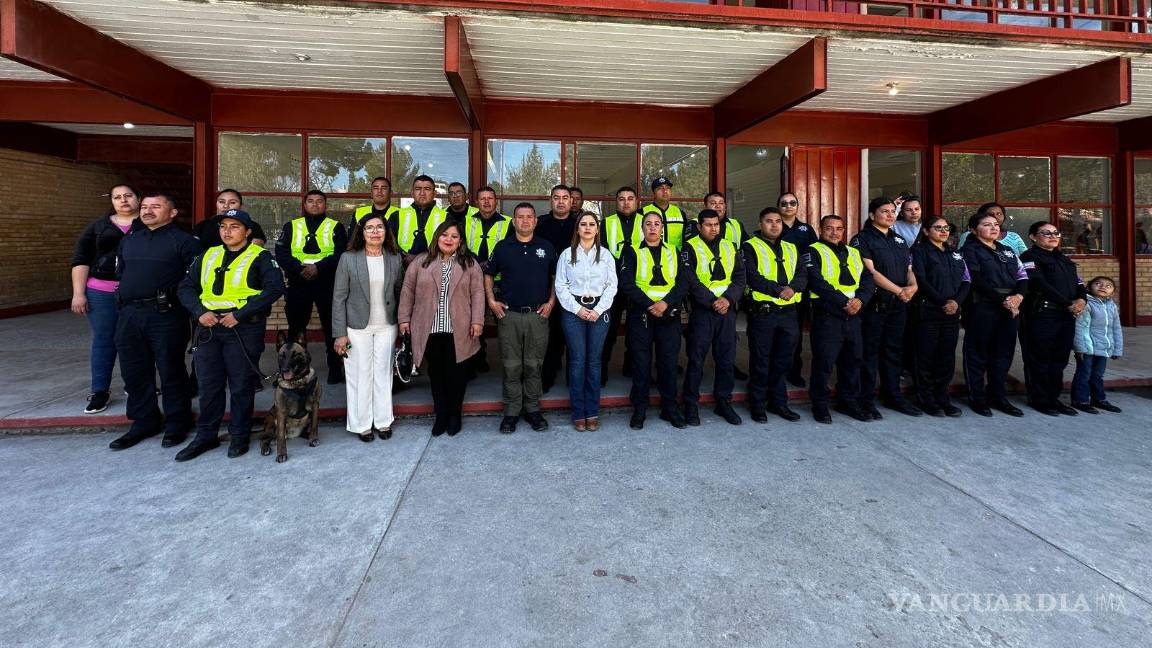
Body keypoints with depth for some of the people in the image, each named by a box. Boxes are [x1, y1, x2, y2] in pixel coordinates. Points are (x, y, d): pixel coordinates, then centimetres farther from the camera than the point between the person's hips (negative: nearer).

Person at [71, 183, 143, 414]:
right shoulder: (98, 226, 11)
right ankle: (99, 391, 13)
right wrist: (78, 293, -1)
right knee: (103, 341, 4)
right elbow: (81, 260, 8)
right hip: (102, 293, 2)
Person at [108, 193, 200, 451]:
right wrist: (125, 301, 19)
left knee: (171, 372, 0)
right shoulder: (128, 241, 19)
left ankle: (176, 424, 13)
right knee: (134, 372, 11)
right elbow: (119, 274, 27)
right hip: (129, 315, 7)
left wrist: (183, 303, -9)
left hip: (166, 316, -7)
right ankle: (144, 422, 24)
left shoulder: (184, 241, -2)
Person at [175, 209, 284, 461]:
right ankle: (206, 436, 24)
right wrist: (200, 312, -7)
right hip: (208, 328, 5)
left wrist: (240, 314, -18)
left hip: (244, 329, -5)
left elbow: (275, 288, -15)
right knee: (208, 385, 11)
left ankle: (239, 436, 18)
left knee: (242, 386, 4)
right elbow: (186, 287, 13)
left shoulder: (259, 257, -2)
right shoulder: (208, 256, 14)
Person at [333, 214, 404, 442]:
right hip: (357, 327, -2)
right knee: (359, 375, 5)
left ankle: (383, 421, 24)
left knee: (383, 373, 10)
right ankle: (361, 424, 20)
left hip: (386, 327, 2)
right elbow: (339, 297, -5)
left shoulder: (395, 259, 1)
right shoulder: (348, 259, -6)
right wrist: (339, 334, -8)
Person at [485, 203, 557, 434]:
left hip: (538, 314, 0)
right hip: (509, 314, 0)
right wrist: (491, 301, 3)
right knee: (511, 366, 4)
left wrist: (551, 302, 4)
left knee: (534, 366, 7)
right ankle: (511, 412, 15)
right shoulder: (503, 247, 6)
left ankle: (532, 410, 20)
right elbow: (488, 275, 14)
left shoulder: (546, 247, 7)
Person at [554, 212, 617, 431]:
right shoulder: (567, 254, 5)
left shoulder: (606, 255, 8)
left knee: (594, 361, 3)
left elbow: (612, 286, 4)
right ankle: (578, 413, 8)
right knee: (577, 361, -1)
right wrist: (577, 308, -8)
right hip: (573, 310, -1)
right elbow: (561, 286, 1)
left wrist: (598, 310, -7)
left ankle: (592, 412, 13)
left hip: (599, 311, 1)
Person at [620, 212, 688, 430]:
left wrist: (666, 302, -14)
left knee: (669, 362, 6)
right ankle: (639, 409, 14)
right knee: (641, 363, 2)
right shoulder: (632, 252, 5)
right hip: (640, 315, -2)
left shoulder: (673, 252, 12)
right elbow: (626, 284, -7)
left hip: (669, 315, 2)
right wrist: (649, 305, -15)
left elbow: (683, 282, 2)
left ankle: (669, 408, 19)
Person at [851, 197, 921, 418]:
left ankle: (893, 396, 23)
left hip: (898, 305, 7)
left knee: (894, 351, 13)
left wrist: (913, 286, -7)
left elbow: (909, 269, 15)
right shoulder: (863, 239, -4)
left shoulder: (899, 240, 19)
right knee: (870, 352, -2)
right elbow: (871, 271, -14)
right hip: (874, 304, -7)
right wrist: (899, 290, -18)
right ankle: (866, 400, 5)